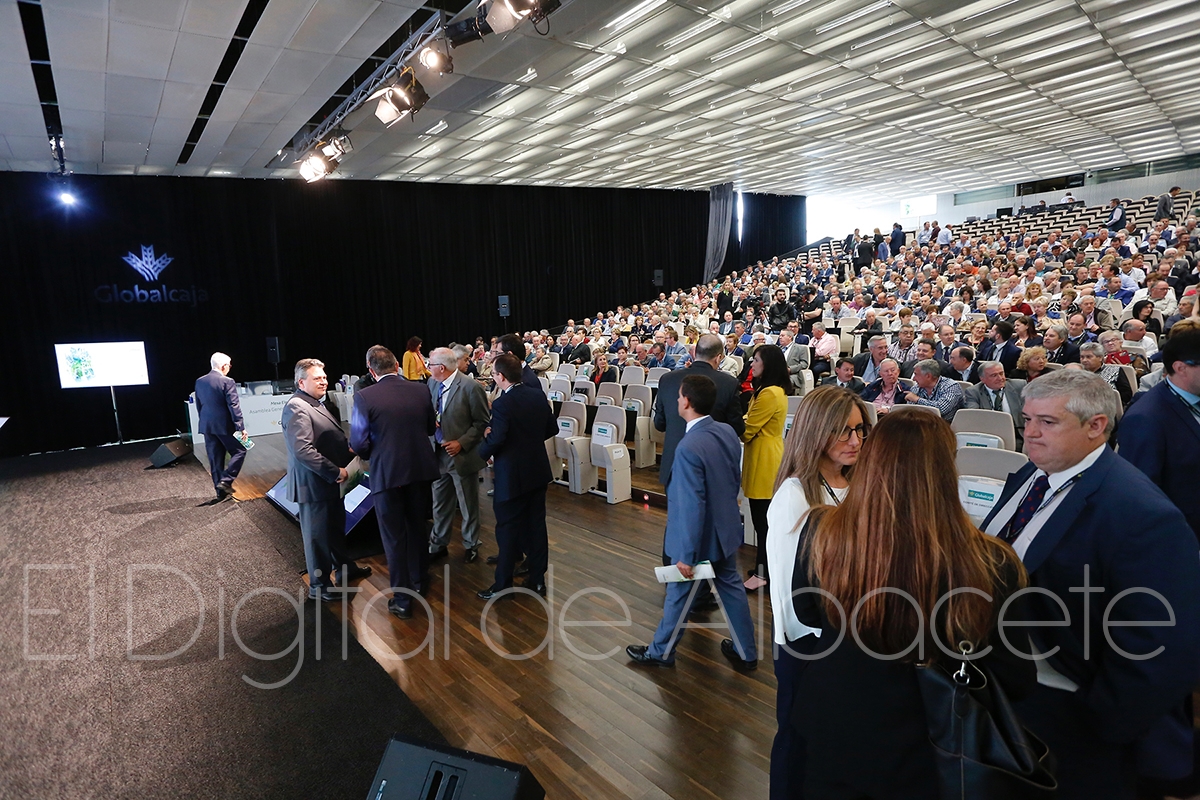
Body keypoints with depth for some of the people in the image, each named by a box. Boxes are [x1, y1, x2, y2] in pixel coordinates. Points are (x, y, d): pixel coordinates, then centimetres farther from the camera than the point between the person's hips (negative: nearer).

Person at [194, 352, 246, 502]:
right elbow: (234, 406, -15)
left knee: (215, 459, 10)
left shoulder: (200, 381, 7)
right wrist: (241, 427, -13)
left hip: (207, 426, 6)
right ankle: (225, 481, -4)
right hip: (225, 425, -6)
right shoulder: (227, 382, -13)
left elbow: (198, 405, 14)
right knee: (239, 451, 9)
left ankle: (221, 491, 14)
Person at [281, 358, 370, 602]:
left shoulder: (317, 404, 12)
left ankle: (345, 569, 42)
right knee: (317, 535, 5)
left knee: (337, 528, 24)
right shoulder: (297, 408, -21)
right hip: (313, 484, -10)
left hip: (330, 481, 10)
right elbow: (303, 451, -29)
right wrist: (335, 471, -25)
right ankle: (318, 586, 21)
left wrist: (348, 449, 5)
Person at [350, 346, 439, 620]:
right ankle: (418, 580, 39)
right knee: (417, 527, 22)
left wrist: (372, 455, 8)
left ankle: (402, 600, 17)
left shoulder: (364, 397, -14)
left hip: (387, 473, -4)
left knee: (394, 537, 8)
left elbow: (359, 443, -13)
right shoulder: (420, 390, -3)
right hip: (420, 469, 4)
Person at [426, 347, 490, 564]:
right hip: (439, 454, 6)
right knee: (440, 504, 18)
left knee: (468, 506, 12)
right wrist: (431, 423, -8)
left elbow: (483, 422, -12)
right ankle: (438, 544, 36)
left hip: (462, 455, -5)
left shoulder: (471, 387, -17)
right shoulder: (433, 384, 2)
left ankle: (470, 546, 31)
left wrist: (461, 443, -18)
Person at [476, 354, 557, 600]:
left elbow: (496, 440, -25)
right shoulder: (538, 395, 1)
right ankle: (537, 578, 23)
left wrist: (482, 450, -5)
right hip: (538, 471, 7)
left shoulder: (502, 404, -20)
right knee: (536, 523, 13)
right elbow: (552, 428, 7)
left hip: (512, 476, -6)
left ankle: (503, 584, 16)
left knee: (508, 529, 5)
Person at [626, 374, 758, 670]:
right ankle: (746, 652, 36)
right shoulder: (728, 432, -5)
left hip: (698, 537, -7)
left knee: (679, 593, 12)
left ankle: (661, 651, 34)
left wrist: (687, 555, -20)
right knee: (731, 587, 21)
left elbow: (693, 506, -28)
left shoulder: (689, 447, -30)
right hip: (726, 529, 7)